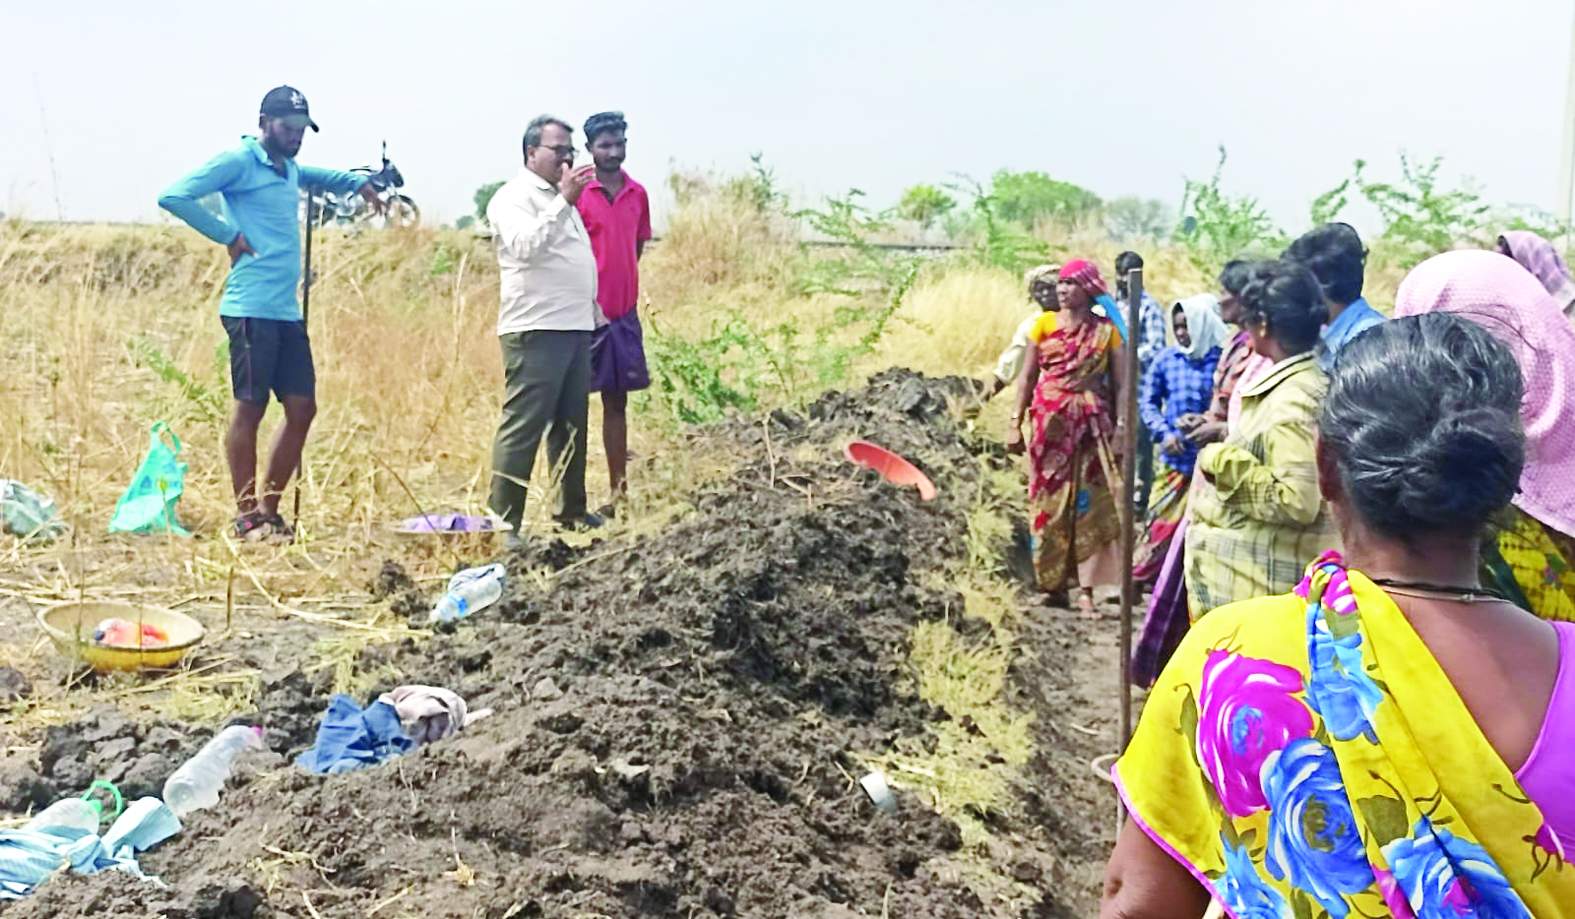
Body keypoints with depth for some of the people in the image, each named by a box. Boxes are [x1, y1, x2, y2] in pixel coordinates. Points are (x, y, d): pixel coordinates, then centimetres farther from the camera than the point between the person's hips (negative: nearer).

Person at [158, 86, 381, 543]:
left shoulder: (289, 169, 20)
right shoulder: (238, 161, -5)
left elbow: (312, 176, 46)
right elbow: (173, 196, -14)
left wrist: (357, 182, 30)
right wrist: (227, 235, -12)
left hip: (288, 312, 8)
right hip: (252, 310, -8)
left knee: (302, 409, 7)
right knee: (249, 409, -2)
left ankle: (268, 509, 18)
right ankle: (246, 518, 6)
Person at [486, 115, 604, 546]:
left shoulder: (560, 198, 22)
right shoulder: (514, 197, -6)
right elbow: (526, 246, -24)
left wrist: (593, 313, 22)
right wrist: (564, 200, -26)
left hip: (576, 328, 9)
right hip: (535, 332, -9)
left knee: (571, 424, 15)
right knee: (522, 427, -9)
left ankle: (571, 509, 25)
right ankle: (503, 522, -7)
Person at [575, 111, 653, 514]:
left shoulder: (638, 194, 9)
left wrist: (622, 289, 12)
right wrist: (590, 304, -13)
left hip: (624, 313, 6)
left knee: (617, 401, 11)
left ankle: (619, 492, 18)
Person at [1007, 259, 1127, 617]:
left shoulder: (1106, 330, 2)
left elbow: (1121, 384, 1)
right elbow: (1027, 378, 9)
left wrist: (1121, 428, -7)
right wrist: (1016, 423, 3)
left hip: (1091, 426, -2)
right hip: (1050, 425, 2)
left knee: (1089, 503, -3)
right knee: (1049, 501, 3)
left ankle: (1086, 589, 0)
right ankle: (1050, 580, 14)